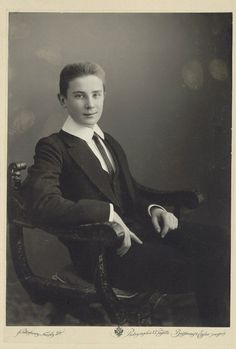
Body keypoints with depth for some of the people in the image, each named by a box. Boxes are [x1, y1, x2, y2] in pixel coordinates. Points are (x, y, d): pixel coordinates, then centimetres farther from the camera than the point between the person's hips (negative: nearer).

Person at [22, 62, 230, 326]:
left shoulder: (111, 143, 22)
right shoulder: (53, 148, -4)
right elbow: (42, 204, -20)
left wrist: (153, 209, 4)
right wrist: (107, 212, -20)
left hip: (133, 229, 7)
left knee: (215, 240, -15)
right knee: (193, 269, -23)